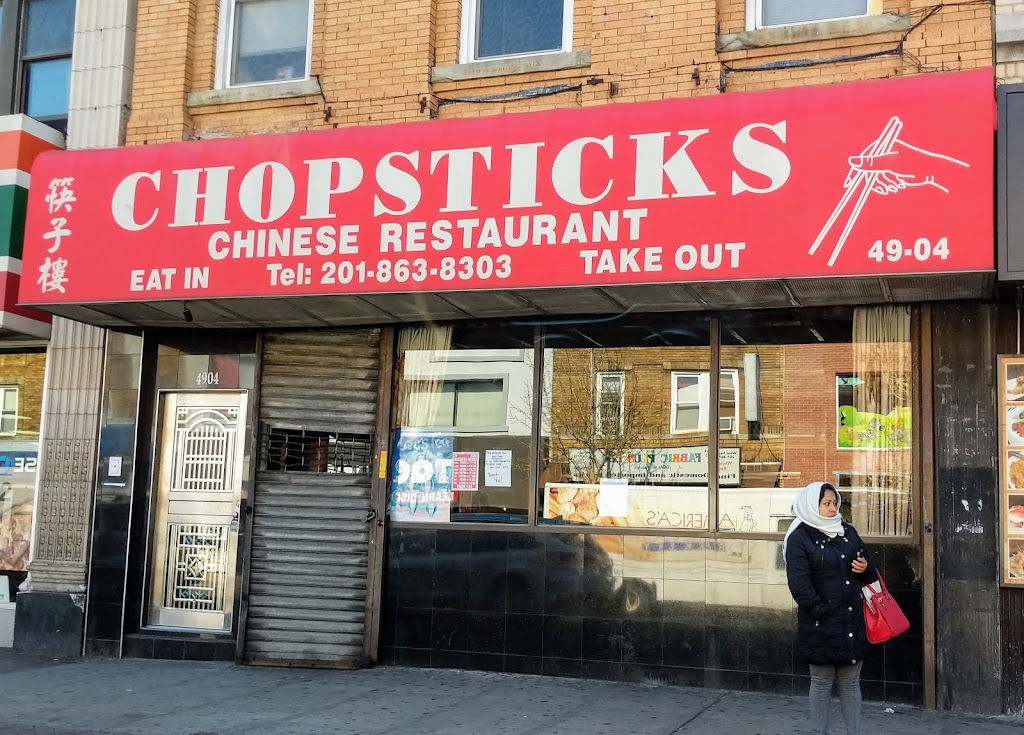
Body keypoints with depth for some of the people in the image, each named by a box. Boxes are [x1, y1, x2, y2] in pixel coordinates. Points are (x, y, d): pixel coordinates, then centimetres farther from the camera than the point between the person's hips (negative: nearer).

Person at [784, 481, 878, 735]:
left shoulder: (848, 532, 9)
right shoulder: (799, 539, -9)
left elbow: (870, 574, 16)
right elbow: (800, 585, -14)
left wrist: (866, 569, -6)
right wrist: (823, 612, -17)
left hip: (853, 621, 5)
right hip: (821, 625, -5)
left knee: (851, 683, 11)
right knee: (822, 682, 6)